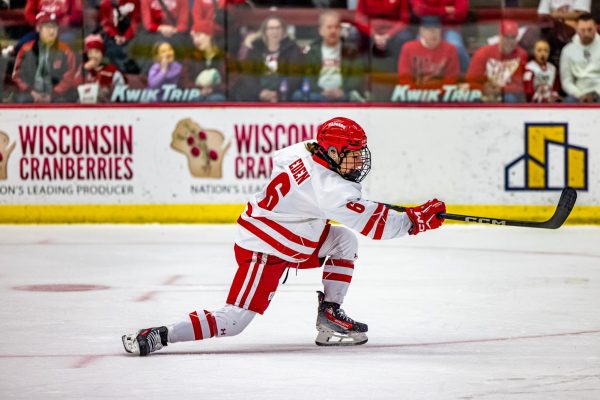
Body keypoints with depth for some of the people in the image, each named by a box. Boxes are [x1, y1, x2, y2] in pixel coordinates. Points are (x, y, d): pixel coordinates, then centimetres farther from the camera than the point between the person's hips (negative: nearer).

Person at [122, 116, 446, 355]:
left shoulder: (304, 151, -1)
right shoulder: (330, 190, -25)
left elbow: (280, 160, 22)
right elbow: (373, 225, -23)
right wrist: (416, 220, -15)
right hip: (263, 251, -10)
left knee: (343, 240, 8)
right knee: (234, 321, -12)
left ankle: (330, 315, 11)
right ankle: (159, 336, -11)